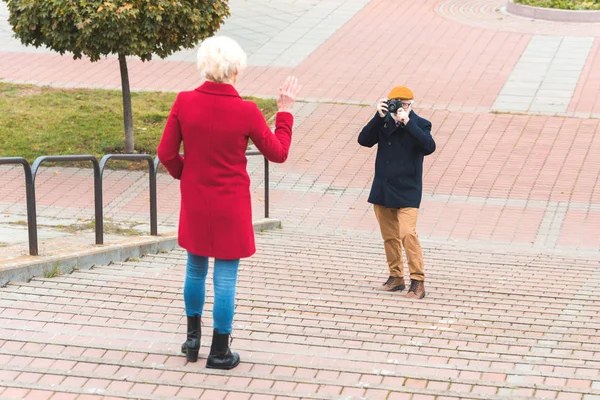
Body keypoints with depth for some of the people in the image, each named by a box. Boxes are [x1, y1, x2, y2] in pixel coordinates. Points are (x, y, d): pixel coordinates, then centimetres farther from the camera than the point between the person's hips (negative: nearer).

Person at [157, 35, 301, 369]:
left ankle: (193, 338, 32)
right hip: (231, 205, -3)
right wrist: (284, 111, 7)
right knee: (225, 276, 6)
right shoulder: (246, 111, -16)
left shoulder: (184, 102, -11)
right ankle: (220, 352, 14)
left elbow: (166, 153, -5)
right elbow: (278, 153, -3)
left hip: (194, 202, 3)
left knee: (195, 269, 22)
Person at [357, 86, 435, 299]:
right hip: (382, 190, 4)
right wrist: (379, 117, -21)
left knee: (407, 233, -16)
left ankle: (418, 282, -10)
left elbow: (429, 146, -23)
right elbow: (364, 140, -10)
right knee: (389, 236, 13)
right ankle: (396, 276, 27)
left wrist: (407, 122, -28)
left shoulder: (419, 125, -6)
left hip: (406, 191, -4)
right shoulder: (383, 123, 3)